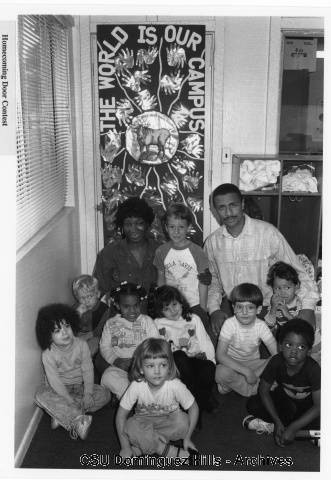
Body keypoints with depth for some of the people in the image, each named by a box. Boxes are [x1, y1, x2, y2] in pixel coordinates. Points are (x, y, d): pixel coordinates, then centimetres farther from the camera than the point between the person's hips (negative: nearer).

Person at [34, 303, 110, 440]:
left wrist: (88, 394, -20)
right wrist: (70, 400, -25)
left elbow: (87, 370, -11)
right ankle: (77, 419, -37)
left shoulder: (81, 345, -13)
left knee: (104, 394, -19)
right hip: (58, 389, -2)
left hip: (80, 386, 2)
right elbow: (55, 381, -21)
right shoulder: (48, 354, -19)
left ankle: (61, 416, -23)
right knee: (41, 395, -32)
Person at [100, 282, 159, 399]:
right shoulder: (111, 324, 11)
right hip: (119, 366, 1)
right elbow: (105, 347, 7)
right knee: (108, 377, -30)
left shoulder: (147, 321, 8)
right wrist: (116, 360, -12)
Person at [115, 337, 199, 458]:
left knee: (183, 422, -32)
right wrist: (125, 447, -17)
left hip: (169, 420, 0)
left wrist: (187, 438, -13)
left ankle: (142, 445, -18)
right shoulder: (136, 386, -24)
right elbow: (121, 414, -16)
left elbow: (193, 408, -14)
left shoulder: (175, 385, -26)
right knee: (131, 427, -32)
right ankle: (170, 451, -21)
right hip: (144, 421, 0)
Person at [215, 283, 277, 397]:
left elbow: (277, 352, -14)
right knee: (221, 372, -36)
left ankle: (232, 385, -15)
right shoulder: (229, 324, -19)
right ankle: (254, 388, -10)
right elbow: (220, 355, -26)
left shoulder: (260, 325, -13)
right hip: (232, 364, -3)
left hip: (253, 363, 3)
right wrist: (246, 371, -32)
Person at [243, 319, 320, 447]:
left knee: (318, 421, -34)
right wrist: (277, 421, -23)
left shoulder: (313, 369, -31)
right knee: (253, 404, -20)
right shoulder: (277, 362, -24)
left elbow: (318, 406, -31)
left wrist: (293, 428, -37)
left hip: (306, 403, -1)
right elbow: (264, 390, -14)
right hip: (284, 398, 2)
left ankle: (268, 425, -22)